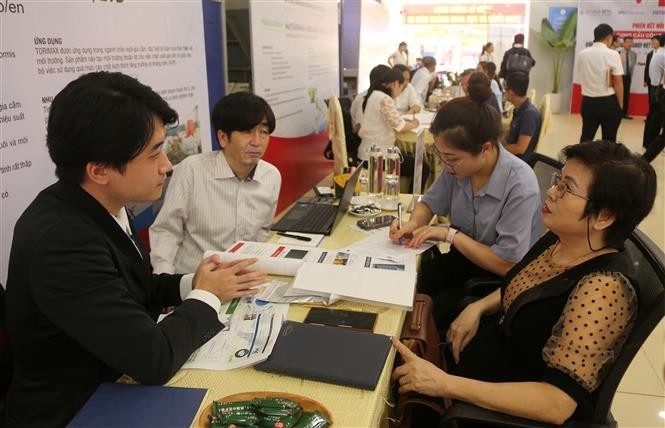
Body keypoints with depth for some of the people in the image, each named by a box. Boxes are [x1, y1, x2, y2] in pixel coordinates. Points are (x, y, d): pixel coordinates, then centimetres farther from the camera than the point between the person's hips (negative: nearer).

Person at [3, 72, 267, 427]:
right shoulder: (62, 242, -31)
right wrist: (207, 297, -14)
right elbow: (154, 360, -30)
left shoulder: (97, 207, -7)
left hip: (109, 386, 7)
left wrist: (191, 285, -7)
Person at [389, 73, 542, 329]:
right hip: (465, 257, 6)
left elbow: (507, 264, -25)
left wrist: (450, 234, -23)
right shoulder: (457, 166, -10)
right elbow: (430, 203, 9)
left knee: (434, 311, -23)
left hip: (504, 279, -5)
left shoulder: (520, 186, -28)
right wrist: (413, 224, -13)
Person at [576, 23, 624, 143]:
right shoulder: (612, 54, -10)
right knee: (609, 140, 6)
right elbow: (618, 83, -9)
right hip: (608, 102, -4)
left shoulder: (581, 54, 3)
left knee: (586, 137, 11)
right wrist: (620, 104, 0)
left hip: (587, 101, 4)